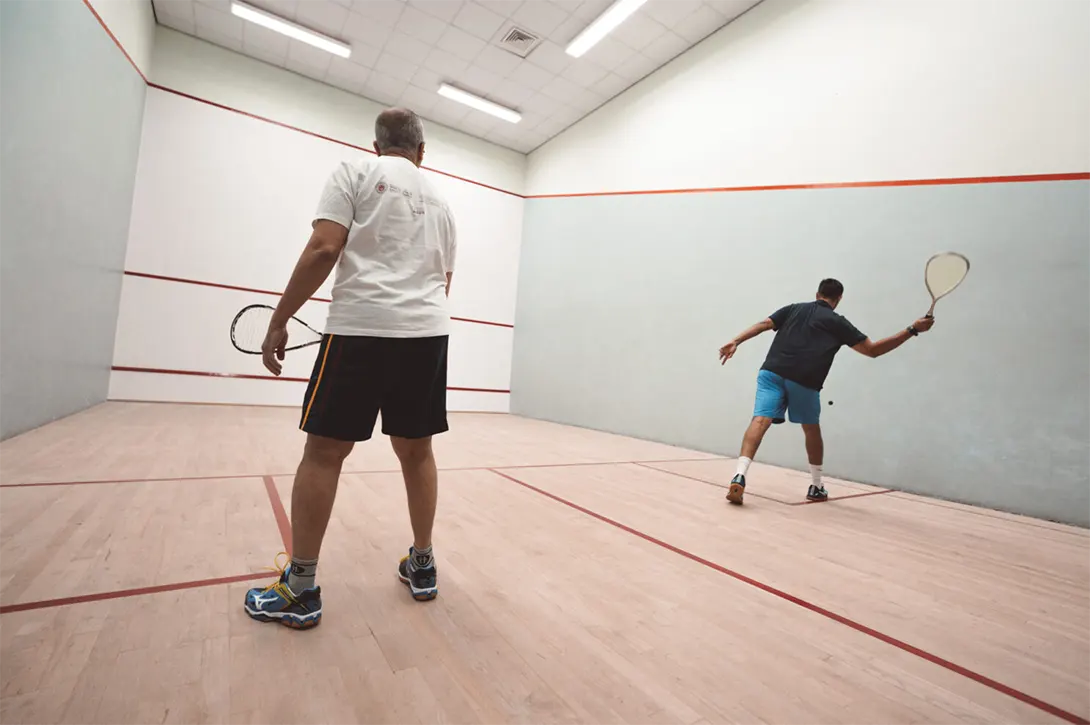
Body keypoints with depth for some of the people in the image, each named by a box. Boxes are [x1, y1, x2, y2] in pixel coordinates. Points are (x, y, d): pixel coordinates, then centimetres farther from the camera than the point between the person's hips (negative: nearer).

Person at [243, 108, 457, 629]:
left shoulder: (356, 172, 7)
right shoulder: (439, 200, 21)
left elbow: (323, 250, -6)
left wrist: (279, 320, -1)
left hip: (361, 327, -5)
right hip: (428, 333, 5)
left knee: (324, 452, 4)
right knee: (416, 450, 12)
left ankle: (299, 590, 11)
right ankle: (422, 566, 23)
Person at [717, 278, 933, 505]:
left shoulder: (793, 308, 22)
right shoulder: (838, 323, 14)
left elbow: (763, 324, 10)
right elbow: (873, 350, 14)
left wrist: (735, 342, 4)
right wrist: (912, 330, 21)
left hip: (771, 372, 2)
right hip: (803, 382, -1)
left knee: (760, 421, -11)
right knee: (812, 430, 20)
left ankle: (739, 476, -31)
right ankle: (816, 486, 33)